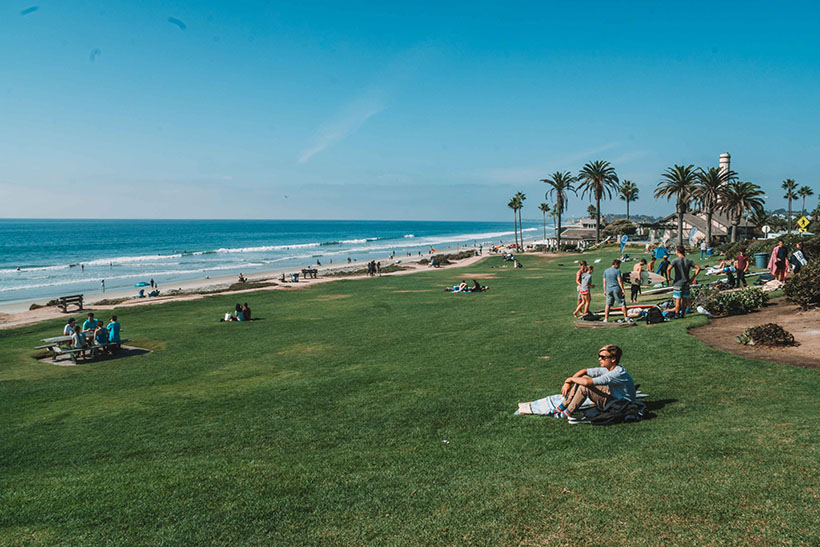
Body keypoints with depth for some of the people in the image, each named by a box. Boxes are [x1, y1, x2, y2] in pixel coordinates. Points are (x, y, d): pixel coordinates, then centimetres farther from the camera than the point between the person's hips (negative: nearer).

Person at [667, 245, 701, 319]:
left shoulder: (675, 260, -10)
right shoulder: (689, 260, 3)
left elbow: (668, 269, -24)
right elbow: (698, 268, 1)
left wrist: (668, 278, -9)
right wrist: (693, 277, 5)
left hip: (678, 283, -4)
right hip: (686, 283, 4)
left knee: (678, 300, 1)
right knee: (684, 299, 13)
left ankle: (677, 314, 6)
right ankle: (683, 313, 21)